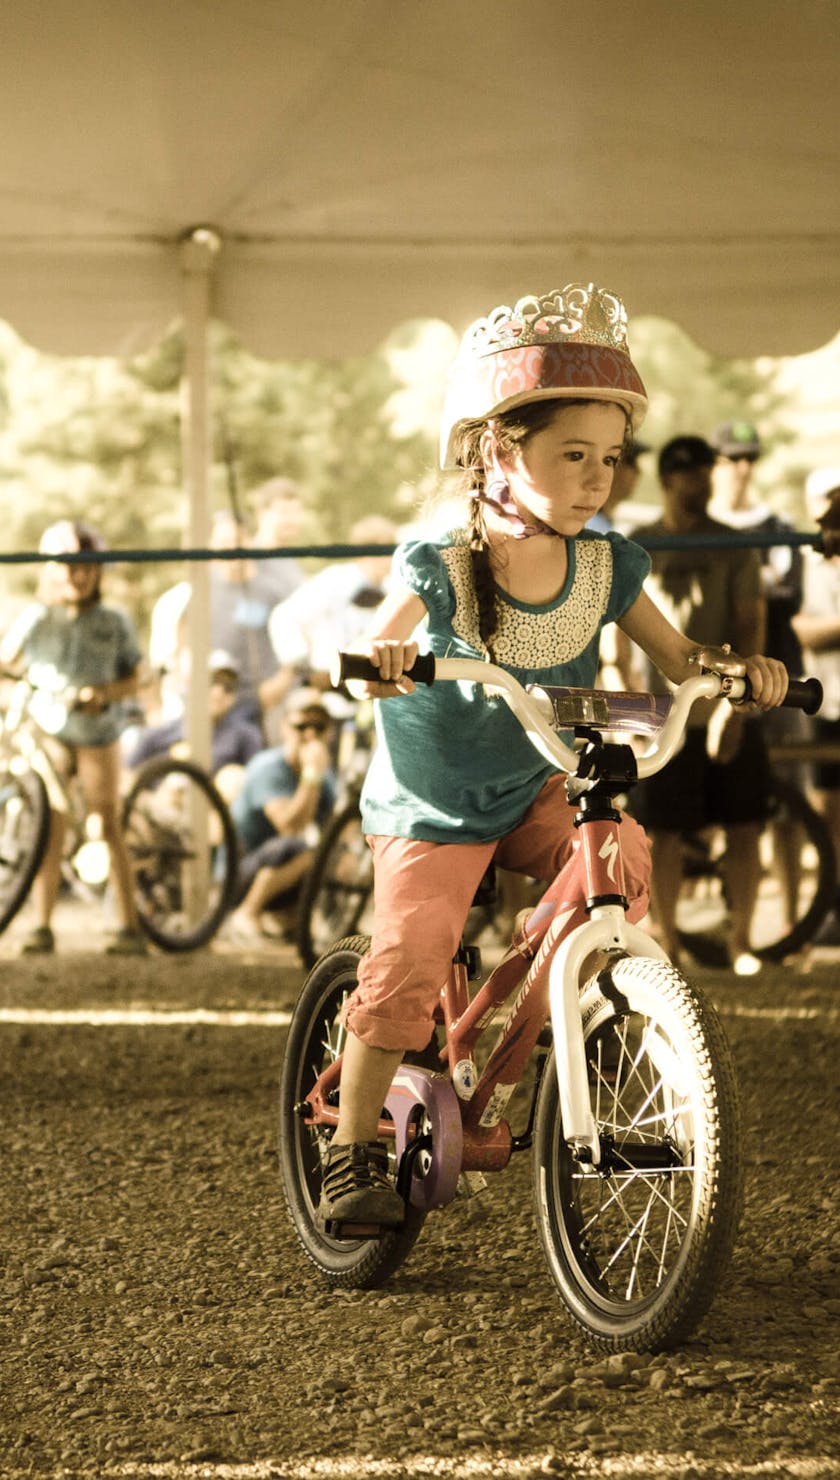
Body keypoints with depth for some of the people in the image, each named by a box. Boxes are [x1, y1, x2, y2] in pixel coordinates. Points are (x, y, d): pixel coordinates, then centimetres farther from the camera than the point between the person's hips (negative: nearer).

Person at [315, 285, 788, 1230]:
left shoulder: (604, 569, -8)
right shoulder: (441, 569, -20)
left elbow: (674, 657, 1)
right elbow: (370, 663, -25)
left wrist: (737, 670, -19)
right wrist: (378, 662, -48)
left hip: (531, 795, 4)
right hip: (430, 809, -4)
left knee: (620, 855, -22)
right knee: (406, 961, -15)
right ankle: (353, 1153, 0)